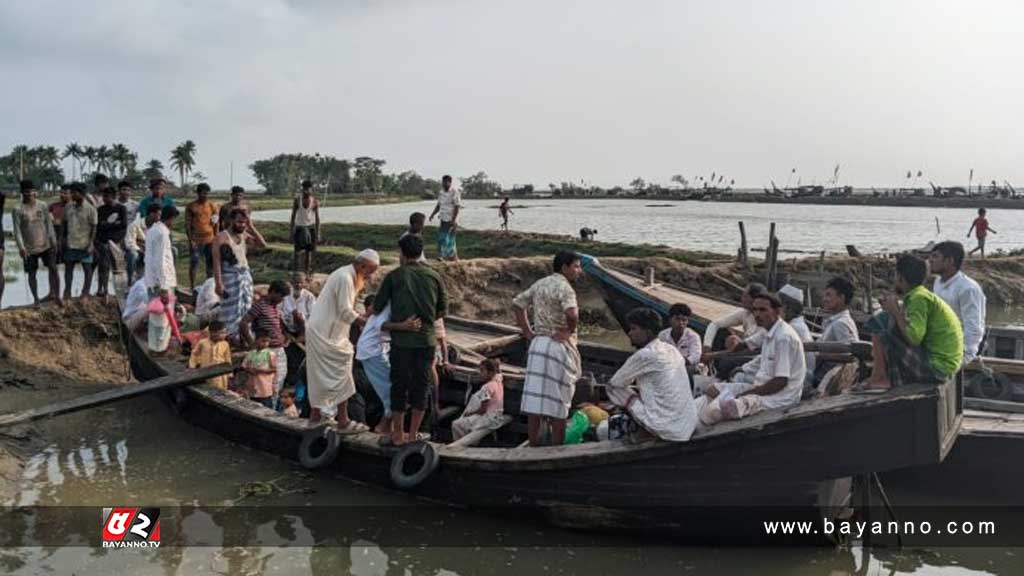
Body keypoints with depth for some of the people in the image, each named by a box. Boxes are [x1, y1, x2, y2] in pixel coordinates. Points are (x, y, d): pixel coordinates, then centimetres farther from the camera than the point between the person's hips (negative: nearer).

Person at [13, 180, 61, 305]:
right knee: (31, 273, 6)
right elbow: (17, 230, -9)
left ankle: (56, 295, 3)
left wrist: (53, 241, 2)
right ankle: (36, 299, 17)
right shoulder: (18, 210, -6)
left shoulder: (42, 206, 2)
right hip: (29, 248, -1)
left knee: (53, 268, -6)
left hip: (45, 245, 1)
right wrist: (21, 247, -18)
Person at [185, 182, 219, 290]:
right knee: (193, 264, -1)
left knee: (210, 264, 6)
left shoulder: (212, 206, 7)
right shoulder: (191, 206, -1)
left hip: (210, 239, 3)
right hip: (196, 240, -3)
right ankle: (192, 287, 6)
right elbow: (188, 224, -2)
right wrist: (190, 240, -9)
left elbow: (216, 224, 10)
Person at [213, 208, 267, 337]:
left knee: (246, 310, 9)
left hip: (245, 276, 7)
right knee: (232, 312, -5)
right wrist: (219, 284, -18)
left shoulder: (244, 235, 9)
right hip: (230, 278, -7)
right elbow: (216, 262, -13)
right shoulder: (222, 237, -10)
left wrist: (251, 227, -1)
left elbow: (262, 244, 6)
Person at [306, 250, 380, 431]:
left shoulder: (348, 276, 13)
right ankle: (343, 421, -2)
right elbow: (346, 312, -21)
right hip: (326, 334, -10)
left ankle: (315, 414, 25)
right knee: (340, 375, -6)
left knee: (321, 375, 16)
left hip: (322, 332, 10)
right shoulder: (345, 278, -19)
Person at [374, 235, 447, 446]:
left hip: (402, 340, -2)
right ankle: (413, 434, 16)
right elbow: (443, 310, 11)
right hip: (427, 340, 2)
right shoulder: (433, 277, 6)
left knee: (399, 386, 9)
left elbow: (377, 307, 3)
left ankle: (398, 434, 16)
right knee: (421, 385, 10)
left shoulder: (394, 276, -2)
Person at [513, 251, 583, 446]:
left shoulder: (540, 284, 12)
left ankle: (534, 448, 14)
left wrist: (528, 332, 13)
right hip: (558, 347, -7)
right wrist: (569, 331, -13)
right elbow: (572, 314, -31)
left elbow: (517, 304, 18)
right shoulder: (564, 287, -13)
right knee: (558, 403, 2)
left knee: (534, 400, 8)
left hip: (537, 344, 7)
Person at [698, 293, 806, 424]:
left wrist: (746, 394, -16)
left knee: (728, 407, -31)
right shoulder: (770, 333, 10)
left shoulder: (784, 337, -20)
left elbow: (781, 381, -22)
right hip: (763, 386, 11)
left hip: (781, 395, -11)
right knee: (714, 389, 6)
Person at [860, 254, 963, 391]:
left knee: (881, 331, -15)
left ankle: (879, 378, -4)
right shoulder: (923, 295, 14)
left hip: (936, 366, -10)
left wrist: (895, 312, -13)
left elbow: (914, 337, -25)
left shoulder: (919, 298, -16)